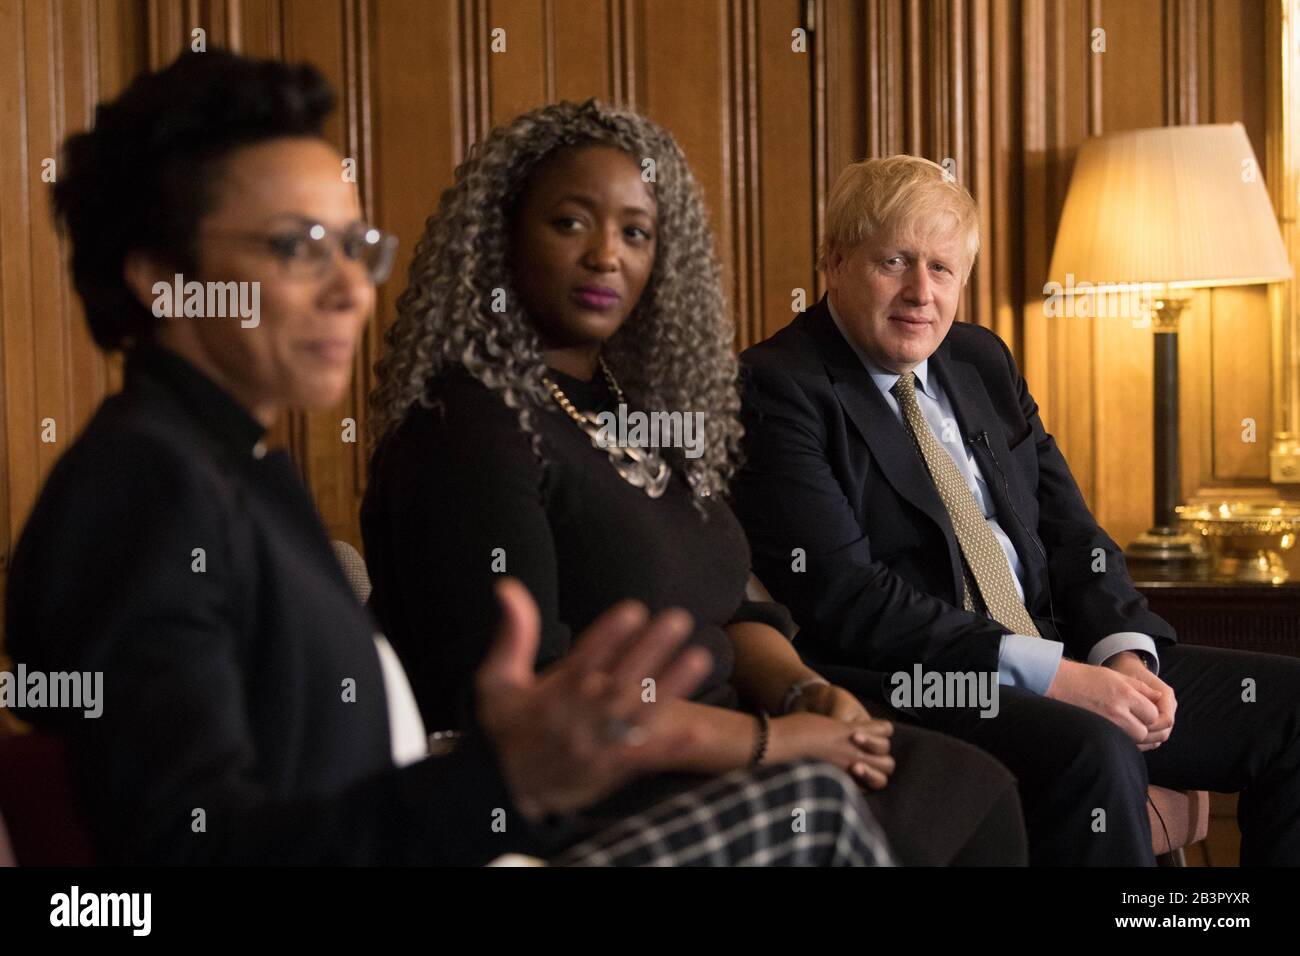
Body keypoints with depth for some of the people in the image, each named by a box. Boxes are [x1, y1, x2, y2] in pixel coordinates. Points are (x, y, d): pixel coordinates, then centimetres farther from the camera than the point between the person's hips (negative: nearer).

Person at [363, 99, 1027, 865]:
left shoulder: (641, 401, 13)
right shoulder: (462, 429, -13)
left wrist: (803, 690, -5)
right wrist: (769, 739, -17)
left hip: (712, 750, 8)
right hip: (584, 799, -8)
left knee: (979, 787, -6)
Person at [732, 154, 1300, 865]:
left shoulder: (984, 360, 16)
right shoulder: (775, 387, -9)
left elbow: (1070, 533, 15)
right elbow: (840, 594, -18)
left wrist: (1125, 653, -7)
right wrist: (1049, 671, -22)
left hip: (1061, 661, 8)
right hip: (907, 686, -8)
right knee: (1092, 751, -34)